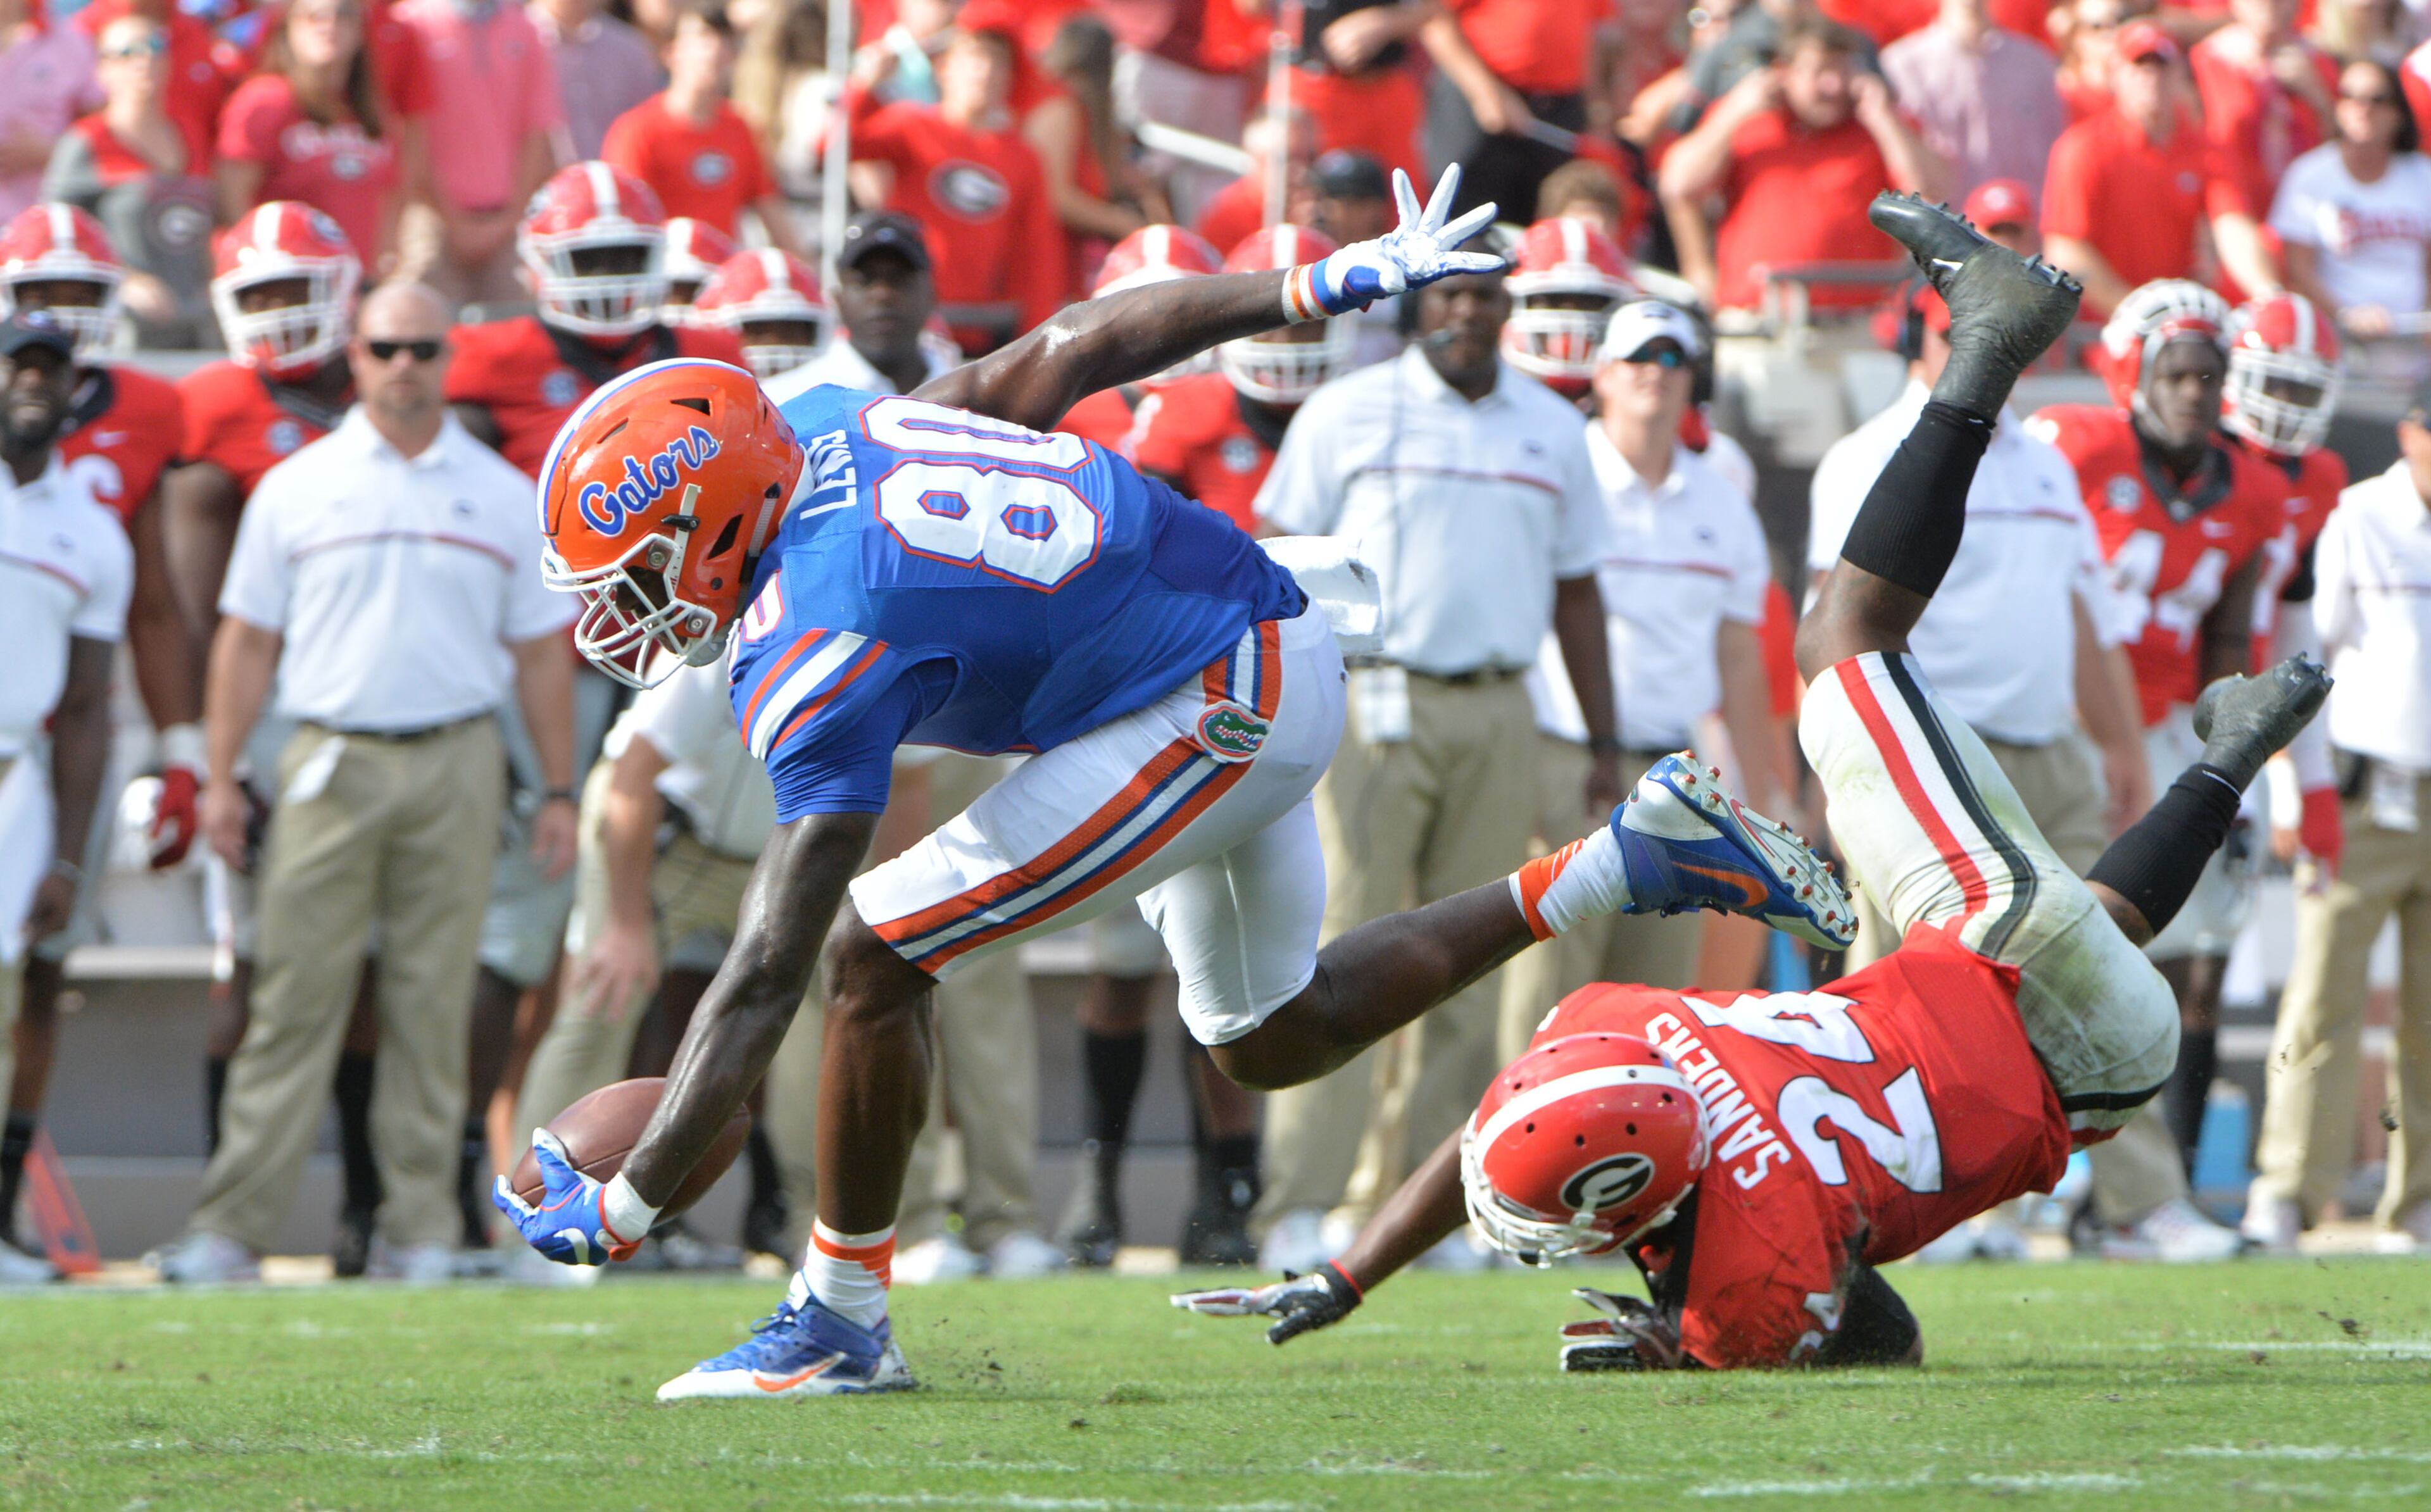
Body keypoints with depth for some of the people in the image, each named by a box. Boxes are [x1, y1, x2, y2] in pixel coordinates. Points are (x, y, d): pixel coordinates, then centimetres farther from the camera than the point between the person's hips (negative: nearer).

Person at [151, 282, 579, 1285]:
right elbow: (248, 641, 8)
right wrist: (221, 777, 1)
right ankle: (231, 1228, -4)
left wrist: (560, 792, 7)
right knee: (295, 1000, -4)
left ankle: (420, 1230, 7)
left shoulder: (503, 496, 9)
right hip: (331, 761, -1)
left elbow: (541, 654, 12)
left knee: (433, 1004, 2)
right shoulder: (297, 489, 6)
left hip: (455, 765, 1)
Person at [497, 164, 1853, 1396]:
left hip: (1227, 715, -10)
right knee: (1271, 1037, 25)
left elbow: (768, 978, -27)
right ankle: (1628, 864, 25)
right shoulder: (817, 422, -2)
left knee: (879, 952, -12)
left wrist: (620, 1213, -24)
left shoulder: (820, 656, -25)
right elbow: (1074, 351, 6)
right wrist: (1332, 282, 16)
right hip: (1268, 651, 10)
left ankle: (842, 1322, -1)